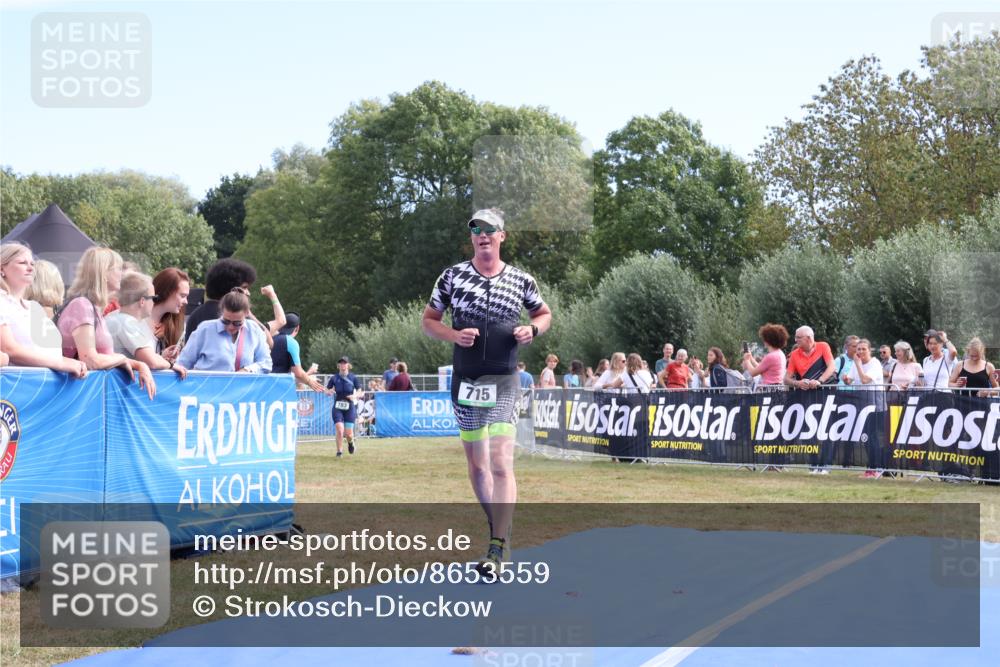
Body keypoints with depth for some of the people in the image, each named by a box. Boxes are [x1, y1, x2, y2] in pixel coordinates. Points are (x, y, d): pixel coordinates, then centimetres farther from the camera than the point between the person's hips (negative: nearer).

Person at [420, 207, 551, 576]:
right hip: (465, 380, 2)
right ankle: (497, 525, 29)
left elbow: (544, 313, 20)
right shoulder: (453, 276, 3)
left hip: (503, 382, -2)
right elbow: (428, 320, 9)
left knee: (501, 463, -14)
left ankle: (497, 547, -16)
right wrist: (454, 335, -11)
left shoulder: (521, 280, 4)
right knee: (476, 464, 11)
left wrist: (532, 330, -3)